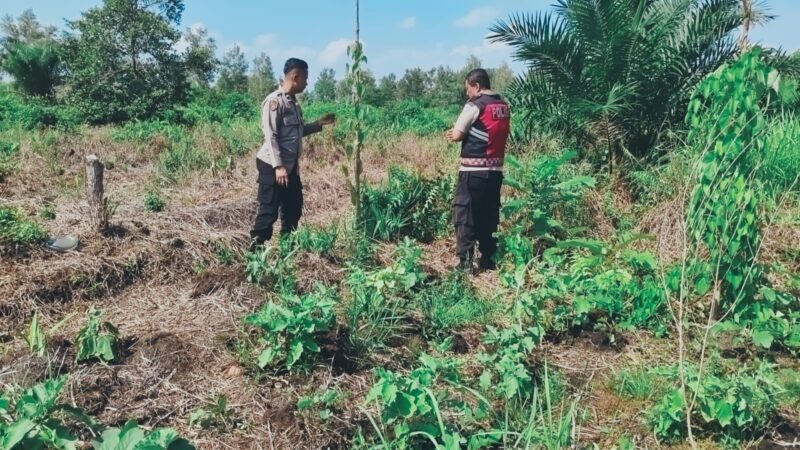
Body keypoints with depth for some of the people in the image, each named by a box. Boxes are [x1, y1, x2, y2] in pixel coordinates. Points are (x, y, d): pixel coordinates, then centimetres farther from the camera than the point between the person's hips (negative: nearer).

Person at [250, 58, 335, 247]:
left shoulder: (293, 102, 13)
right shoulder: (274, 101, -14)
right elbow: (270, 136, -19)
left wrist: (320, 123, 16)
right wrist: (278, 166, -24)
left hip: (291, 166, 9)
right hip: (273, 166, -9)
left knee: (293, 209, 16)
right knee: (268, 212, -4)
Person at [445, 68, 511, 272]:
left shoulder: (475, 106, -11)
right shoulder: (504, 107, 11)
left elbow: (456, 136, -9)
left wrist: (457, 133, 12)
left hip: (473, 170, -7)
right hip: (495, 170, 7)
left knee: (464, 214, 1)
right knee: (489, 215, 14)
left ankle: (465, 261, -1)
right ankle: (488, 259, 19)